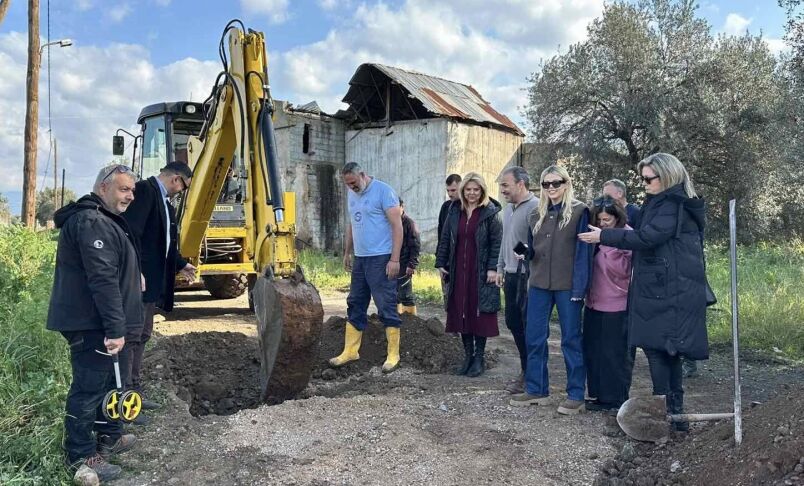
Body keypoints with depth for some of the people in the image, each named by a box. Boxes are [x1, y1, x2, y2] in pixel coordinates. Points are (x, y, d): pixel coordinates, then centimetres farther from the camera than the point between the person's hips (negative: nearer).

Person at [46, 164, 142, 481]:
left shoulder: (102, 220, 18)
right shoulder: (94, 223, -19)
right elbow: (103, 280, -26)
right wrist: (116, 328, -27)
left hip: (92, 320, 11)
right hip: (90, 323, -11)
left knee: (105, 379, 21)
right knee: (89, 386, -2)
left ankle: (109, 437, 35)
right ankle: (82, 457, 8)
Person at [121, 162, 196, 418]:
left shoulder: (162, 198, 17)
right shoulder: (145, 190, -12)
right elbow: (131, 232, -22)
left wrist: (180, 264, 33)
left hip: (152, 281, 10)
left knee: (142, 337, 14)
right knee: (131, 336, -7)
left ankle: (134, 392, 23)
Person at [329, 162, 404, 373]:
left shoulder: (383, 191, -11)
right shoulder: (353, 194, 14)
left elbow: (397, 226, -14)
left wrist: (395, 259, -19)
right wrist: (347, 252, 21)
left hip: (381, 259, -8)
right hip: (360, 259, 8)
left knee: (386, 306, -3)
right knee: (355, 305, 11)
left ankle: (393, 355, 6)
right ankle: (350, 351, 20)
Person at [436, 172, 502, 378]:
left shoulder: (491, 213, -4)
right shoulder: (454, 212, 9)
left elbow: (497, 242, -8)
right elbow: (445, 239, 13)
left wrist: (493, 268, -14)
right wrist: (441, 263, 7)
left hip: (481, 273, -4)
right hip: (458, 272, 4)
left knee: (479, 314, 1)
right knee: (461, 312, 7)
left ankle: (479, 357, 15)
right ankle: (468, 355, 20)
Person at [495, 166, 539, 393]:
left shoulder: (535, 207, -15)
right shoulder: (508, 209, 15)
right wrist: (501, 267, 20)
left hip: (528, 277, -9)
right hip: (511, 276, 9)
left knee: (529, 326, -1)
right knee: (513, 323, 15)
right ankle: (526, 370, 28)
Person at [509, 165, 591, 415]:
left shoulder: (579, 211, -4)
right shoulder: (537, 215, 13)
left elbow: (583, 251, -9)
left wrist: (579, 287, -15)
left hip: (567, 285, -6)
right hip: (539, 284, 6)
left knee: (571, 339, 2)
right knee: (533, 337, 8)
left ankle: (576, 395, 11)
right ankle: (536, 390, 20)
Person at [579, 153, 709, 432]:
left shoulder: (674, 205, -12)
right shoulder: (661, 202, 18)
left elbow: (646, 238, -19)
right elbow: (647, 234, 22)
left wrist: (603, 236, -13)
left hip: (668, 291, -10)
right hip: (663, 288, 10)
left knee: (656, 347, -7)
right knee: (667, 351, 13)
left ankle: (665, 413, -1)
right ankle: (675, 413, 20)